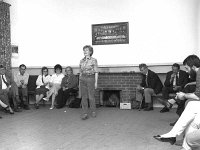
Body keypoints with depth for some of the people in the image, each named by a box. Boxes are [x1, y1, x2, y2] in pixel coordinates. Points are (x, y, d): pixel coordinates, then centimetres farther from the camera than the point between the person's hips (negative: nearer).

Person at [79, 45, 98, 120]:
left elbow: (96, 72, -4)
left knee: (91, 96, 1)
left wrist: (96, 82, -8)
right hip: (83, 79, 4)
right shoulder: (81, 61, 11)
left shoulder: (93, 60, -3)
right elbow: (81, 72, 15)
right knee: (84, 97, 0)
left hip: (90, 79, -4)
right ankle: (85, 113, 4)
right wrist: (80, 81, 12)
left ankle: (93, 111, 21)